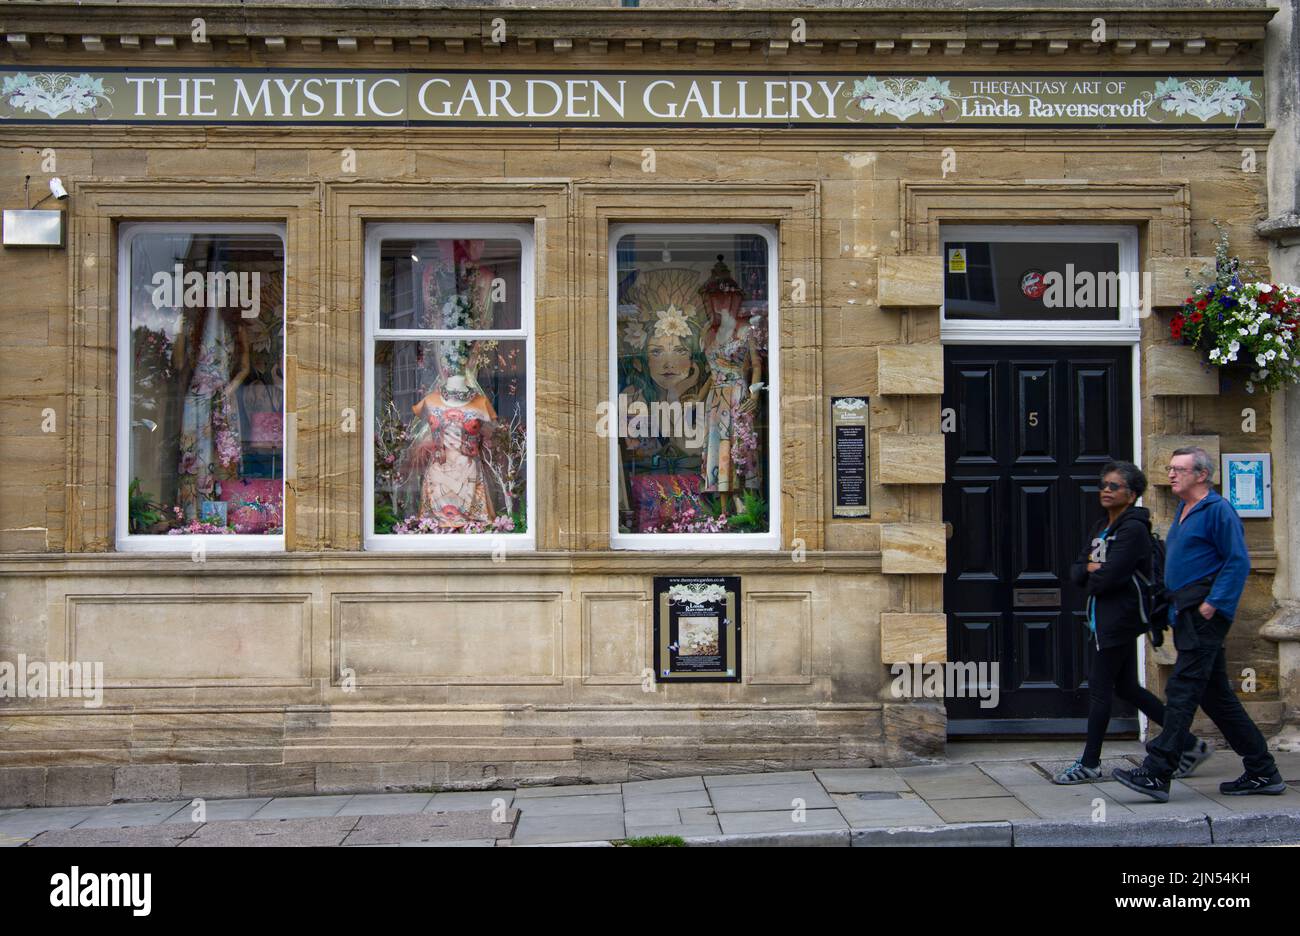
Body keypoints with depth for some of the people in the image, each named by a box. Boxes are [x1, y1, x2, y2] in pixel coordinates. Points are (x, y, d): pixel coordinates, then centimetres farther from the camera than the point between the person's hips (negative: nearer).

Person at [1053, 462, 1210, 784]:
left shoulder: (1133, 529, -14)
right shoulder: (1101, 527, 14)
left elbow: (1108, 578, -21)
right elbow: (1076, 572, 10)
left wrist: (1091, 577, -1)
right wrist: (1093, 569, -10)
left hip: (1120, 619, -9)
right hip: (1105, 618, 10)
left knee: (1100, 687, -3)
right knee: (1127, 688, 13)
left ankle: (1089, 764, 7)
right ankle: (1190, 744, 22)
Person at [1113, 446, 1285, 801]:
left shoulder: (1217, 510, -9)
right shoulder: (1183, 512, 20)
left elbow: (1238, 562, -14)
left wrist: (1213, 603, -19)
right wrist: (1174, 608, 18)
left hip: (1204, 613, -10)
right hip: (1186, 613, 10)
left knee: (1183, 689, -12)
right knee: (1216, 694, 12)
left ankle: (1156, 774, -14)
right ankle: (1262, 772, 20)